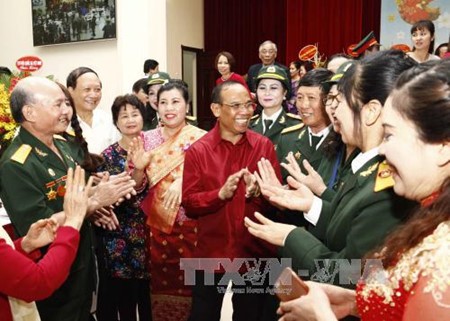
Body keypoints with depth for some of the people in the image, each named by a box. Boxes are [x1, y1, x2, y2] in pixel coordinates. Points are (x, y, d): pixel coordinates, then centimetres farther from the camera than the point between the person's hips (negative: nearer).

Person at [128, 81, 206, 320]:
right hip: (157, 223, 3)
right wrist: (138, 167, -14)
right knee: (161, 282, 13)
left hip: (191, 223, -3)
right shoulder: (148, 139, 3)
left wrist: (183, 181, -24)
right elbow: (137, 186, 6)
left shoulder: (200, 138, -7)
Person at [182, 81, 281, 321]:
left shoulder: (264, 146, -3)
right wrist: (221, 193, -24)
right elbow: (188, 204, -9)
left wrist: (258, 193, -23)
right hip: (211, 255, -1)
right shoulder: (197, 151, -7)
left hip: (254, 254, 1)